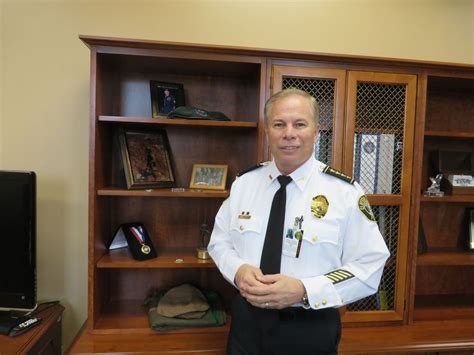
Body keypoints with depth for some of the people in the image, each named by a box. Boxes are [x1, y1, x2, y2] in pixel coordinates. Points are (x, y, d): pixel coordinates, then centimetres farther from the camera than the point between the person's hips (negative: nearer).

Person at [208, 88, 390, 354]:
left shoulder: (345, 192, -12)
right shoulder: (243, 183, -1)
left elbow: (369, 267, -11)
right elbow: (220, 242, 7)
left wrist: (304, 291, -23)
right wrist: (238, 270, -14)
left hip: (310, 331, -2)